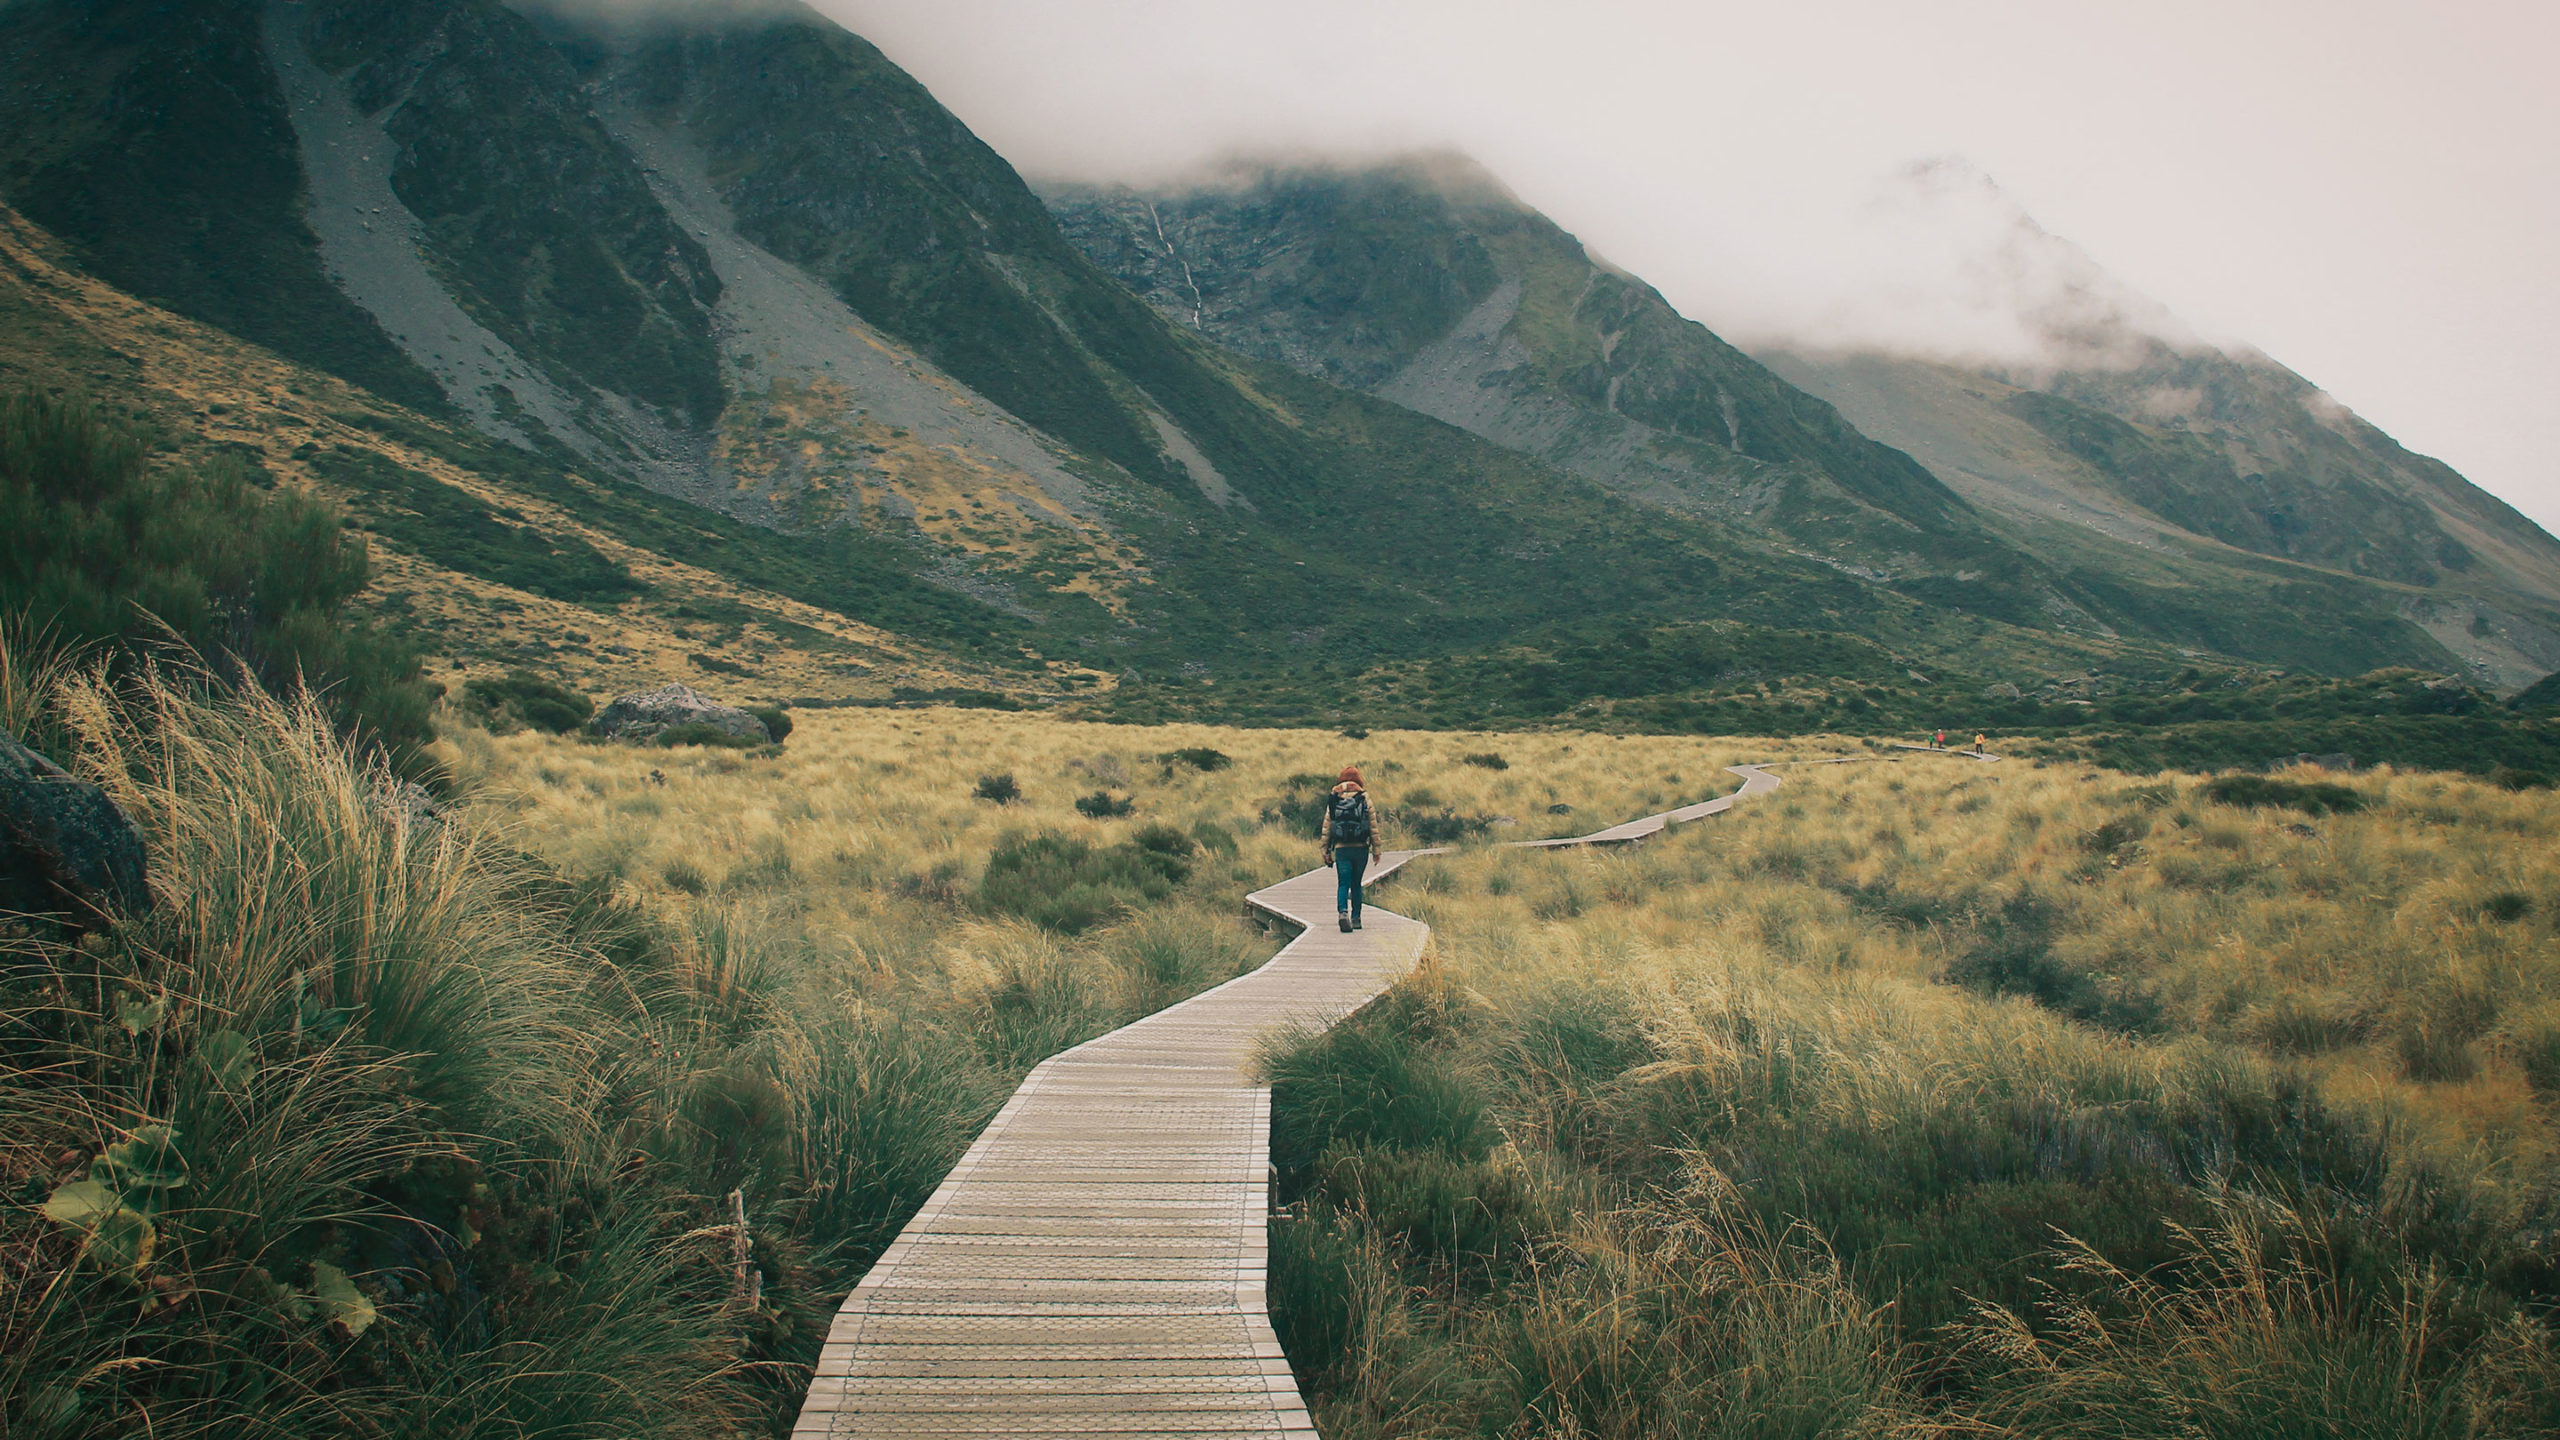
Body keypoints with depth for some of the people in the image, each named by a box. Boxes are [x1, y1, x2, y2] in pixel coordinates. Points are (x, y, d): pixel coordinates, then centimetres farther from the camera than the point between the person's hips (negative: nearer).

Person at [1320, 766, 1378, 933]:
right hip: (1360, 847, 0)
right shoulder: (1364, 798, 1)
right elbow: (1373, 825, -1)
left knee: (1343, 883, -1)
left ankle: (1342, 912, -25)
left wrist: (1325, 850, 13)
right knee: (1356, 884, 13)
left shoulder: (1334, 800, 7)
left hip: (1341, 848, 0)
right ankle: (1356, 918, 15)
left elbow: (1326, 827, 8)